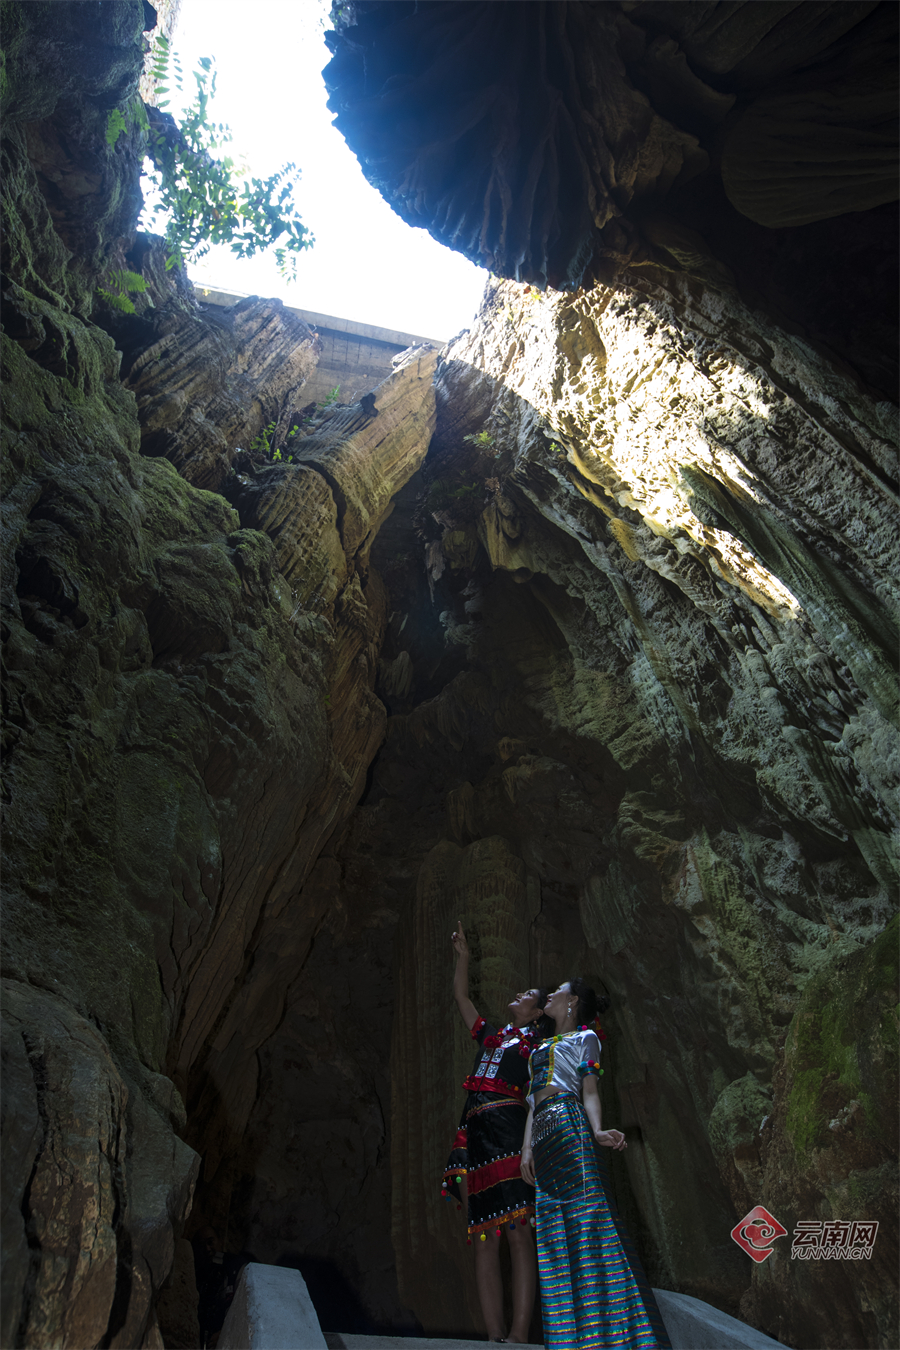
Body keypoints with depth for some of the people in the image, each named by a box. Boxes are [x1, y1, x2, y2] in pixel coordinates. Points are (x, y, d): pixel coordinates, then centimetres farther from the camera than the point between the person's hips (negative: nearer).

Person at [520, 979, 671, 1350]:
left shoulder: (584, 1036, 10)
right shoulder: (541, 1048, 28)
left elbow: (589, 1090, -2)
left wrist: (597, 1131, -19)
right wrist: (527, 1147, 9)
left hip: (568, 1123, -6)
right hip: (543, 1133, 7)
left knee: (586, 1216, -13)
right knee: (554, 1232, 1)